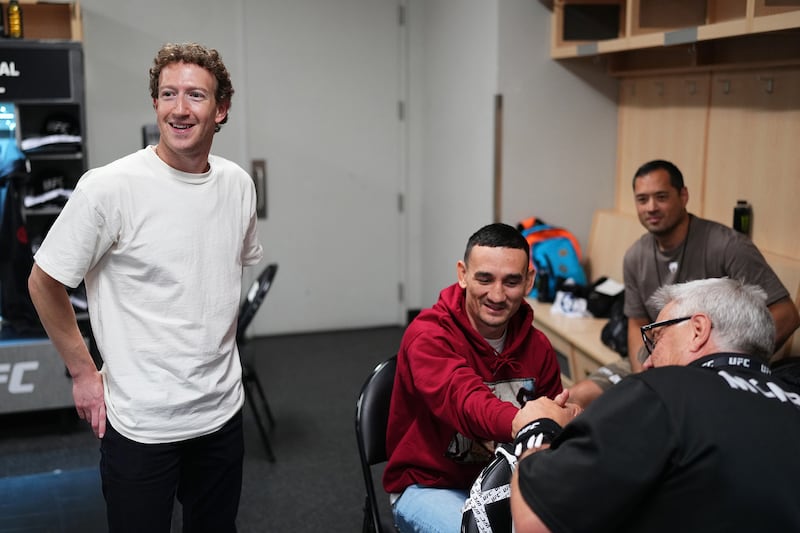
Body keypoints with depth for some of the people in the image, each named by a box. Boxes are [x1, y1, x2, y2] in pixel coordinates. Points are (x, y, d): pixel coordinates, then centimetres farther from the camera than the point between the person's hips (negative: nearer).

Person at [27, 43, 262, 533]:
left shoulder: (238, 184, 1)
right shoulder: (110, 188, -16)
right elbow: (44, 283, -6)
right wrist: (83, 373, -4)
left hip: (224, 412, 5)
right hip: (143, 423, -5)